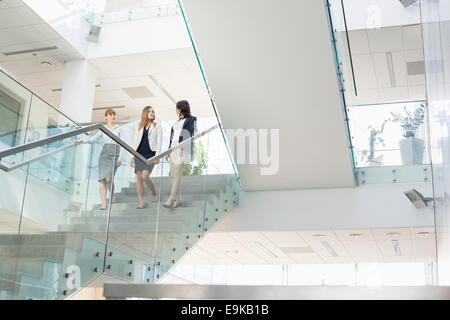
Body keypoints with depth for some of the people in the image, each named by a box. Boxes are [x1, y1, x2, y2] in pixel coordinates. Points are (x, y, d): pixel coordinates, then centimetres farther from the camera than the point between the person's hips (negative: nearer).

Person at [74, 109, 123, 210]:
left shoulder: (119, 129, 10)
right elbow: (94, 139, 7)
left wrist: (120, 158, -5)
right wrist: (82, 141, -9)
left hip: (114, 155, -3)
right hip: (104, 154, 3)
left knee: (108, 178, -18)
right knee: (102, 179, -8)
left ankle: (112, 196, 9)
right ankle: (103, 204, -8)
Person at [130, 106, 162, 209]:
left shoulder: (157, 127, 8)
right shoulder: (139, 127, 16)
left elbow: (159, 142, 1)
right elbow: (135, 142, 16)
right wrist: (132, 156, 10)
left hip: (150, 155, -3)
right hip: (139, 154, 4)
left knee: (145, 176, -17)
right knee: (139, 178, -1)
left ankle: (154, 193, 8)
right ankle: (141, 203, 3)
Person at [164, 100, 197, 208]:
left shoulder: (191, 119, -1)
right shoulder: (178, 121, 22)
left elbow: (194, 134, -9)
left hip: (182, 150, -8)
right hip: (173, 150, 8)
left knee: (177, 176, -11)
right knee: (173, 175, 4)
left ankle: (171, 199, -13)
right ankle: (177, 200, 8)